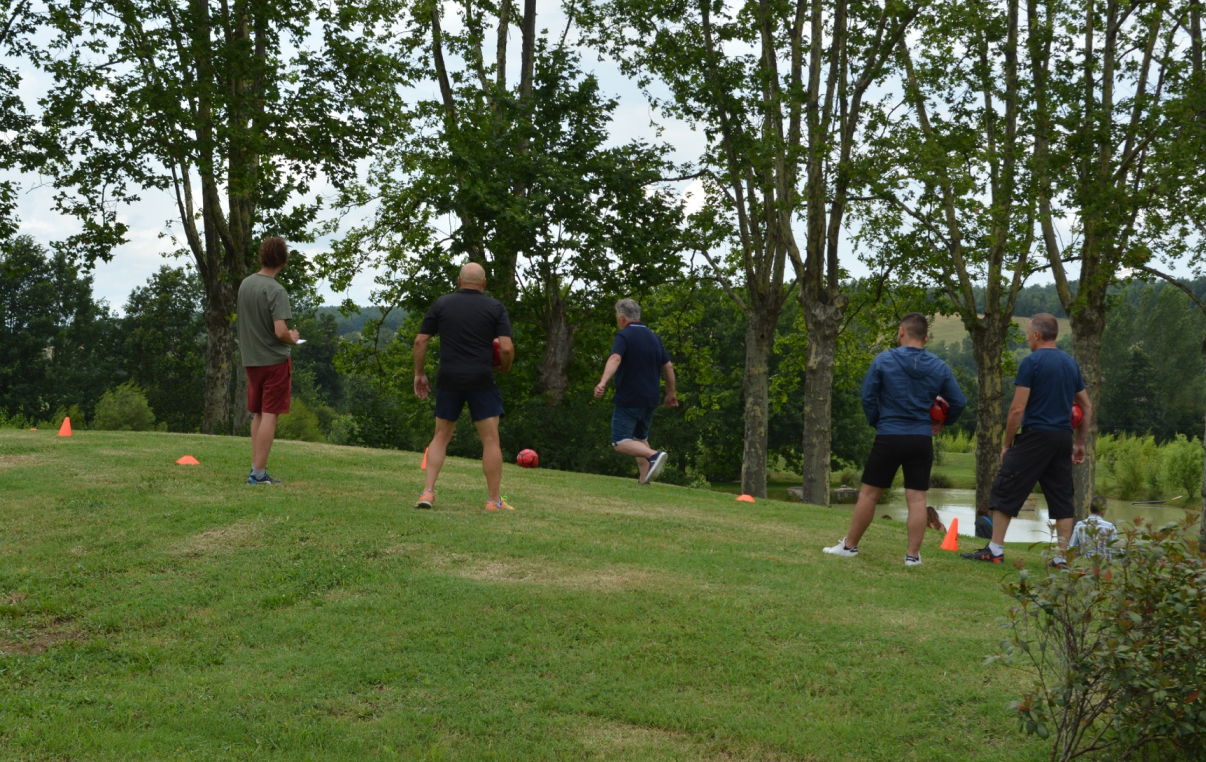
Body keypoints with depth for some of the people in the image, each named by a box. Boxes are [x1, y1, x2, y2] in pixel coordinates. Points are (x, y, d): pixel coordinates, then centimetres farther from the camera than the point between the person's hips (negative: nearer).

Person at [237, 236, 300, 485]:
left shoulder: (245, 284, 5)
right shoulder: (276, 291, -17)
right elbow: (280, 332, -24)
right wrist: (293, 339, -3)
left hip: (251, 360, 7)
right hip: (275, 360, -7)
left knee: (258, 415, 15)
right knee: (269, 415, -2)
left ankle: (256, 469, 16)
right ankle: (259, 472, -3)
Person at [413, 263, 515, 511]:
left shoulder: (441, 304, 8)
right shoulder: (496, 308, 3)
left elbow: (420, 341, 4)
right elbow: (506, 348, -7)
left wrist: (419, 374, 13)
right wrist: (505, 368, 12)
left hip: (448, 379, 2)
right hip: (482, 381, -2)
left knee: (441, 436, 14)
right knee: (490, 439, 4)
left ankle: (428, 492, 5)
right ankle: (494, 500, 5)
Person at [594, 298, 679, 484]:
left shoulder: (624, 336, -8)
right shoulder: (654, 337, 13)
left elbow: (615, 359, -27)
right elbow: (668, 367, 17)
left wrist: (603, 382, -41)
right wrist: (671, 393, 28)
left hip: (628, 399, -7)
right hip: (650, 401, 7)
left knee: (621, 443, -7)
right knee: (640, 438, 21)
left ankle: (654, 455, -28)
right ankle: (644, 481, 12)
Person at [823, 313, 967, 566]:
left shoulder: (883, 361, -7)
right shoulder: (940, 367, 2)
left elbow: (867, 397, -4)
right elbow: (959, 402, 5)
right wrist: (943, 421, 23)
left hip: (888, 438, -2)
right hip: (922, 440, 2)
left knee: (869, 493, 7)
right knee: (917, 498, 5)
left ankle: (850, 546, 15)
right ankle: (913, 554, 6)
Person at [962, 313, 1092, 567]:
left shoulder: (1031, 362, -9)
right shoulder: (1071, 363, 13)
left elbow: (1017, 409, -13)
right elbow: (1087, 408, 18)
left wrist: (1007, 444, -4)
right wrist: (1080, 443, 23)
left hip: (1035, 435, -6)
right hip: (1063, 439, 7)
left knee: (1005, 491, 1)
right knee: (1062, 498, 10)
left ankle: (995, 550, 2)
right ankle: (1062, 557, 9)